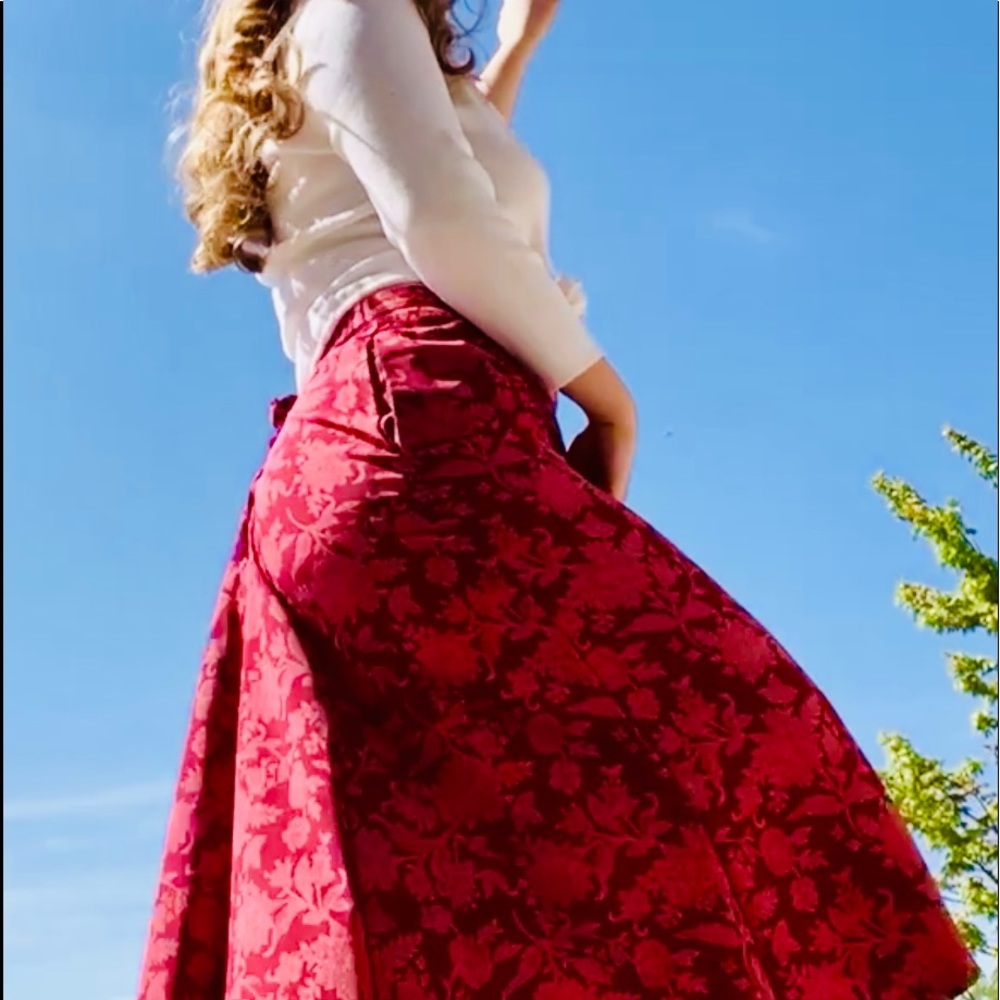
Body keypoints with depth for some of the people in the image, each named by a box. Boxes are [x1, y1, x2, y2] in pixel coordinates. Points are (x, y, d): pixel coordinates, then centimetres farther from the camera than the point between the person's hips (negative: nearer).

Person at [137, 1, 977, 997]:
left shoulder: (282, 134, 37)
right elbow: (443, 219, -5)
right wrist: (606, 393, 1)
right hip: (424, 435, -9)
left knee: (439, 897, -4)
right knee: (722, 740, -19)